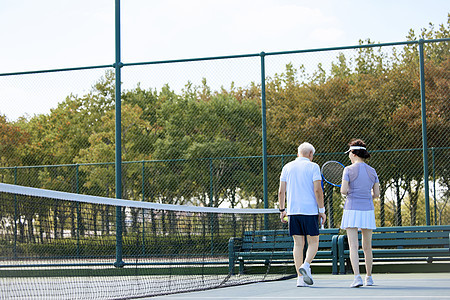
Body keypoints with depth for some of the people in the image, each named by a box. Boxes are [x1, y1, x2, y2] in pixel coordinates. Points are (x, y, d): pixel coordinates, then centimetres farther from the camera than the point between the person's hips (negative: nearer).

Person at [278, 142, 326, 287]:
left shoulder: (287, 167, 10)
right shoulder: (313, 167, -2)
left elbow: (281, 191, 8)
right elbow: (317, 190, -9)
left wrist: (282, 209, 15)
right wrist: (322, 210, -4)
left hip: (292, 210, 4)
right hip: (310, 210, -4)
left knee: (298, 244, 6)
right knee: (313, 243, 6)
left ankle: (300, 278, 1)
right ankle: (306, 265, -20)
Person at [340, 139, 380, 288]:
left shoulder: (349, 170, -5)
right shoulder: (372, 171, 7)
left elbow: (343, 191, -12)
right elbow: (376, 193, 7)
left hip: (352, 210, -4)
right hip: (368, 211, 4)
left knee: (353, 246, -7)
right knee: (367, 247, 14)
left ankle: (357, 277, -18)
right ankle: (369, 277, 22)